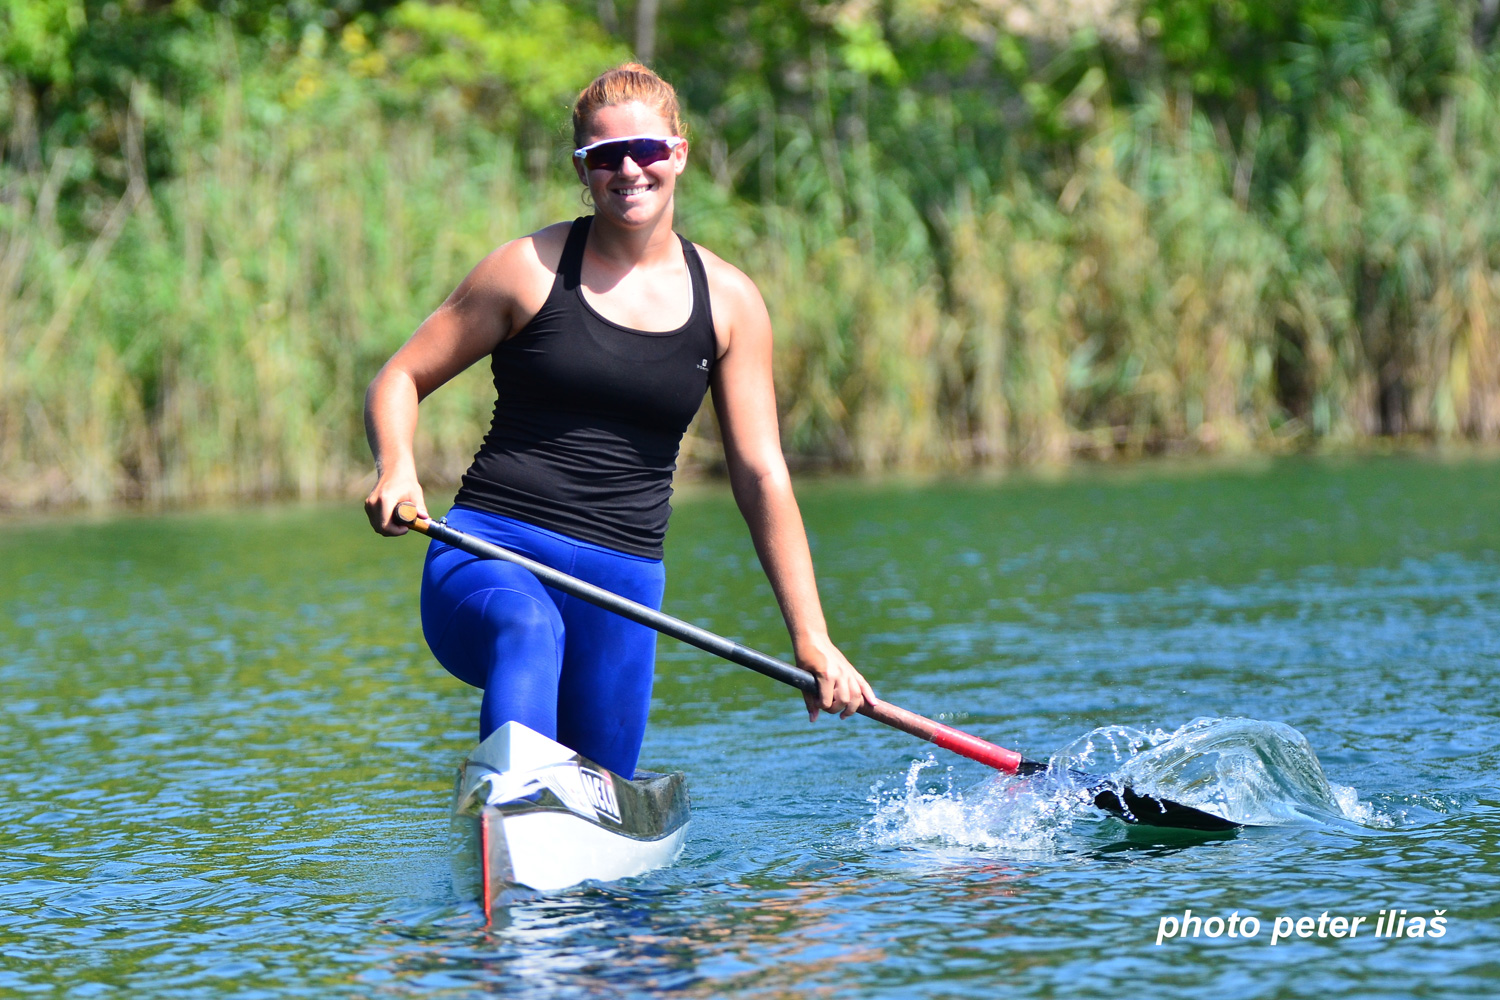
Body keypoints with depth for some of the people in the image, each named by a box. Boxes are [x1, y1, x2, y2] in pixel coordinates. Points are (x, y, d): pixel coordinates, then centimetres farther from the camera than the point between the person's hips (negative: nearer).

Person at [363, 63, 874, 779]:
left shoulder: (729, 303, 8)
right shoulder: (533, 269, 0)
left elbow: (761, 475, 8)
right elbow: (400, 380, 5)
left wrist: (811, 638, 2)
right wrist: (396, 470, -17)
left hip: (624, 579, 4)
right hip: (489, 556, -4)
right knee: (528, 633, -37)